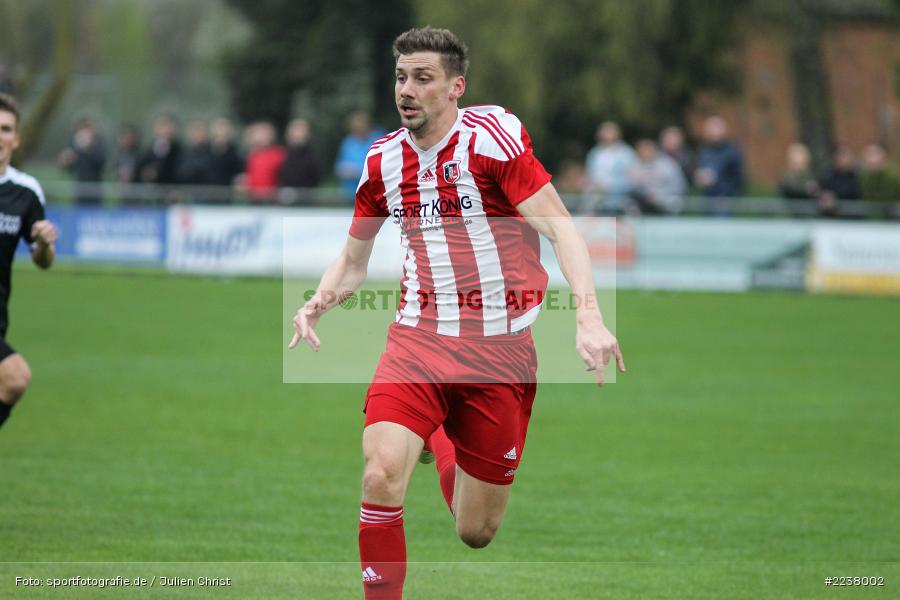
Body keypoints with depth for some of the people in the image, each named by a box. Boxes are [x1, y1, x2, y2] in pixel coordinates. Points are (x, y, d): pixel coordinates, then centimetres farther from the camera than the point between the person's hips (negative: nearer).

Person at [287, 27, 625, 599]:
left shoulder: (492, 135, -11)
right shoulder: (383, 160, 4)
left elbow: (562, 229, -16)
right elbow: (353, 260, 17)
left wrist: (589, 317, -30)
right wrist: (319, 302, -4)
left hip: (501, 350, -2)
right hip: (420, 337, 2)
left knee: (476, 532, 7)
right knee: (381, 476, -25)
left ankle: (442, 443, 41)